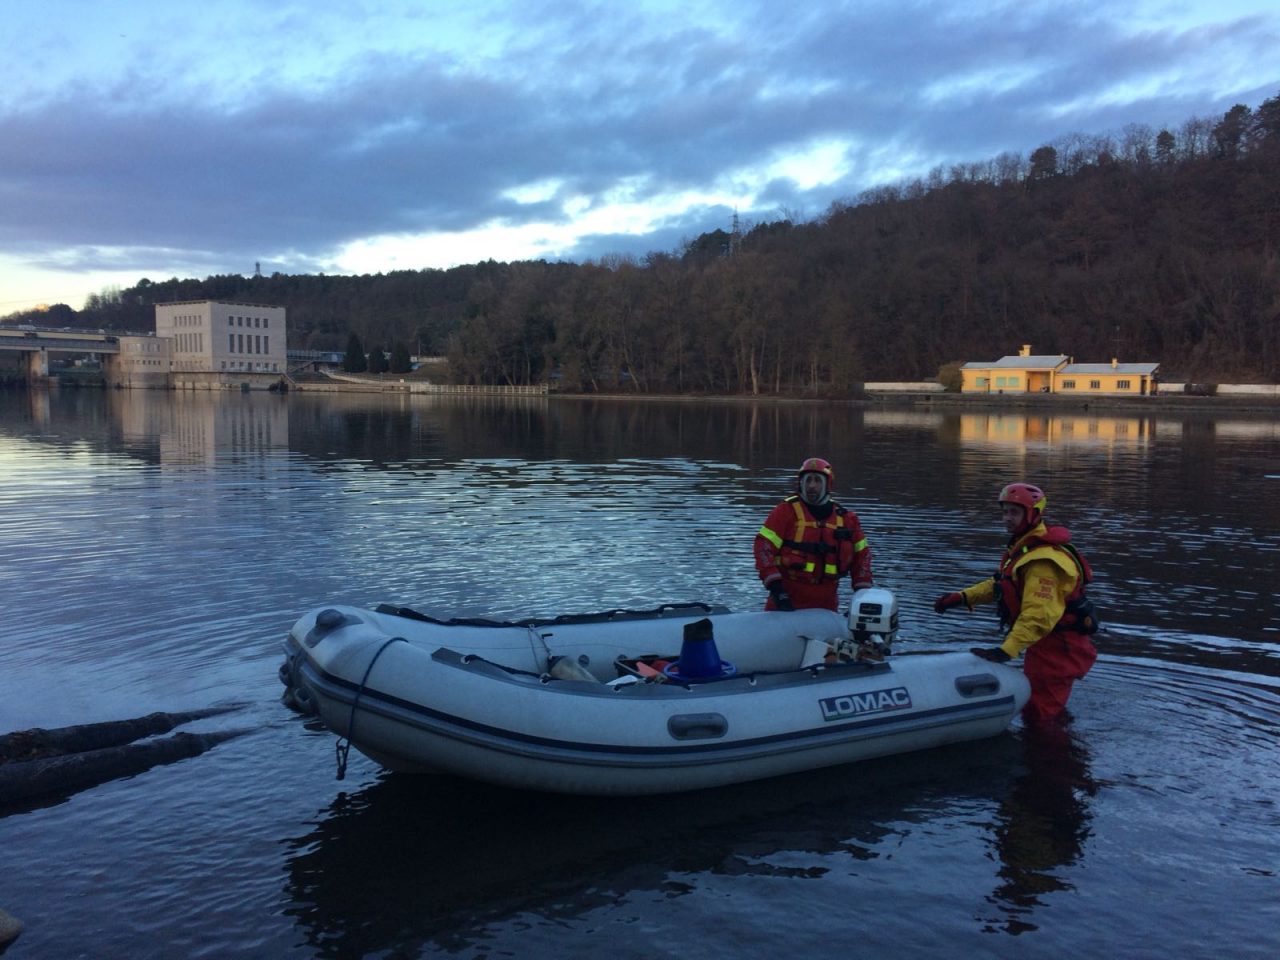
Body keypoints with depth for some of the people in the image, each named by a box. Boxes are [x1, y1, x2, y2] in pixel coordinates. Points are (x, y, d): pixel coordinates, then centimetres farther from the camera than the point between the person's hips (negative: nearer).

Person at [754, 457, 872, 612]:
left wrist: (862, 591, 7)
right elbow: (764, 545, -8)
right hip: (788, 597, -3)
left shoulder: (845, 518, 9)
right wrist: (775, 587, -16)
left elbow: (861, 553, 16)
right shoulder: (787, 510, -3)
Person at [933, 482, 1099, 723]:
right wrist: (962, 597, 5)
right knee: (1033, 706, 26)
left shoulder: (1043, 560, -27)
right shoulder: (1022, 546, 7)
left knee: (1039, 717, -2)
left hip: (1059, 648, -10)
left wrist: (1006, 651, -41)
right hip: (1044, 645, 10)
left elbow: (1038, 615, -35)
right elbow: (1001, 584, 16)